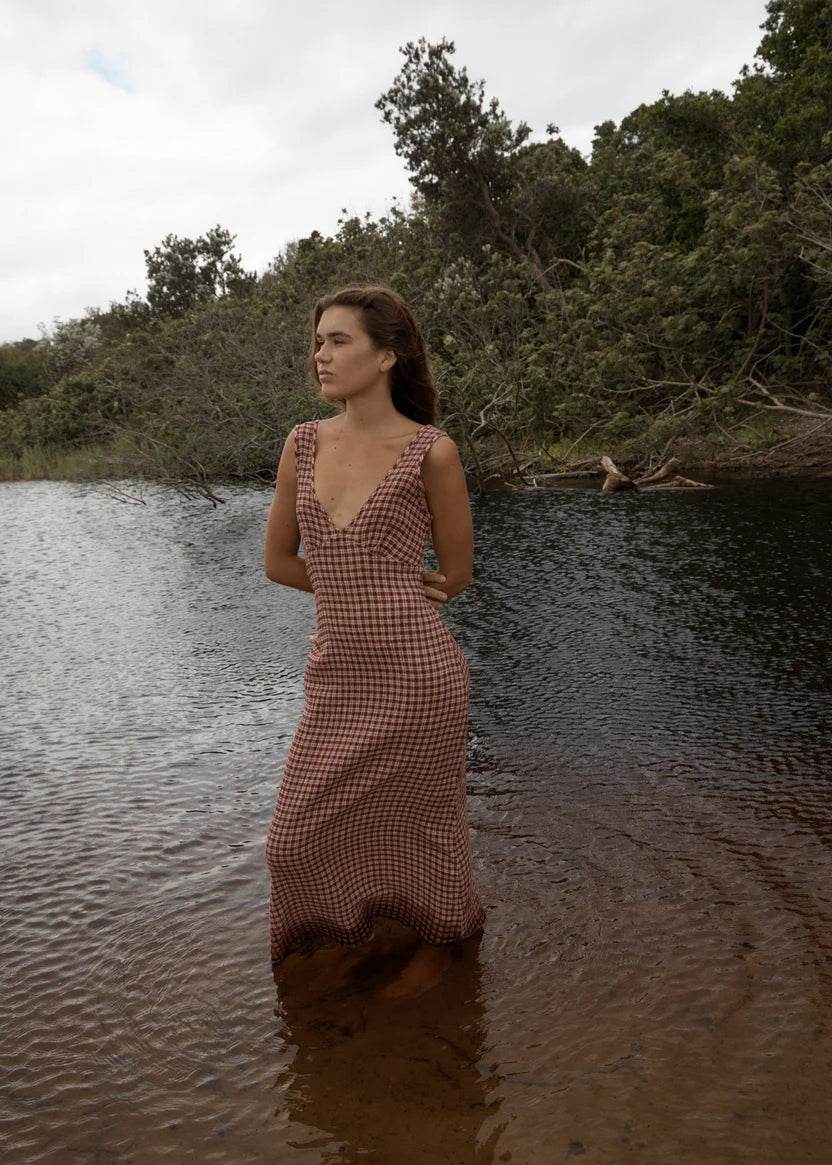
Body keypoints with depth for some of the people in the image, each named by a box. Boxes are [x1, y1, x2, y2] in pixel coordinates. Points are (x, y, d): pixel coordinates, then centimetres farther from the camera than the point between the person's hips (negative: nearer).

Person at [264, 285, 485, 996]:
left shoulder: (432, 452, -11)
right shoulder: (303, 444, 2)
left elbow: (455, 576, -2)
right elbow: (278, 560, 10)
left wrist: (375, 593, 9)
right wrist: (359, 589, 3)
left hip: (414, 672, -5)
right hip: (335, 673, 5)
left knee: (419, 824, 15)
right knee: (300, 838, 16)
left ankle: (440, 941, 46)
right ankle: (329, 941, 48)